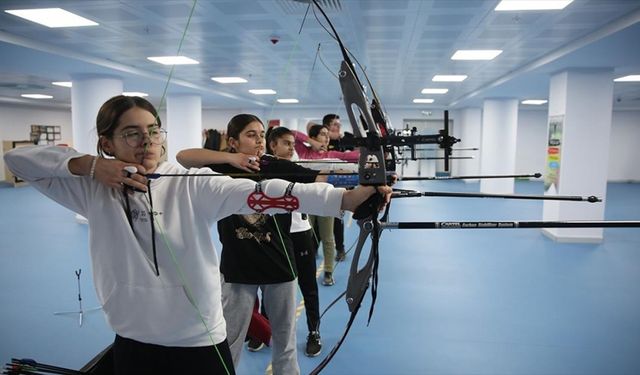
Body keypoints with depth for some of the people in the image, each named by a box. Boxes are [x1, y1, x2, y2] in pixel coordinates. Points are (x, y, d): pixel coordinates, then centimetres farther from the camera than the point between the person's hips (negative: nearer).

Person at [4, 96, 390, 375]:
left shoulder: (191, 184, -13)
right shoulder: (93, 190, -3)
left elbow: (259, 192, -26)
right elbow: (18, 158, 1)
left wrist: (346, 197, -38)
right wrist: (86, 164, -16)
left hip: (201, 342, -2)